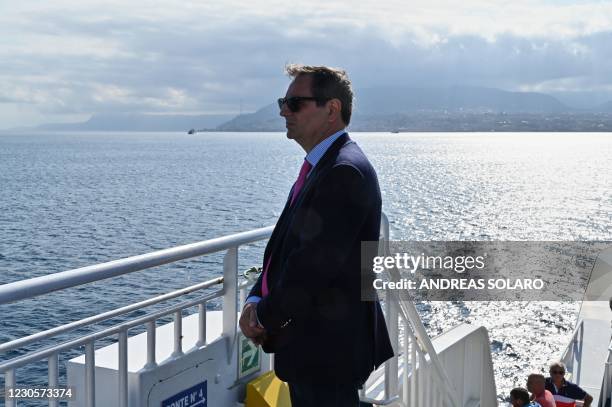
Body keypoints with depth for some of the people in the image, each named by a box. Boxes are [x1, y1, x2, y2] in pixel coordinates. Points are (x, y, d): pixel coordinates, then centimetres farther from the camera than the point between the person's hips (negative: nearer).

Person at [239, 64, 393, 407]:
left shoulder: (345, 171, -21)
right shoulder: (320, 167, 12)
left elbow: (315, 262, -25)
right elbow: (284, 244, 13)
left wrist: (265, 317, -11)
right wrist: (255, 301, -1)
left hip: (329, 350, -10)